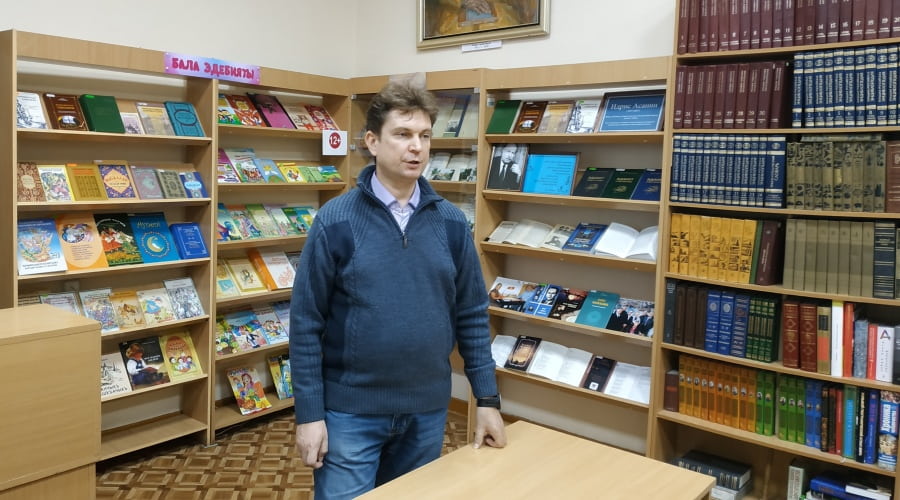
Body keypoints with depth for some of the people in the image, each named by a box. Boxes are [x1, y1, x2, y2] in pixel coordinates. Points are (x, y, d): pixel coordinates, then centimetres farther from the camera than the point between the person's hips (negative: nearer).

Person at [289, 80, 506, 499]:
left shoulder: (451, 223, 0)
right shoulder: (336, 221, -9)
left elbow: (472, 315, 4)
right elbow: (306, 323, -8)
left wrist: (487, 399, 3)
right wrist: (309, 414, -9)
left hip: (427, 410, 4)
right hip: (351, 410, -3)